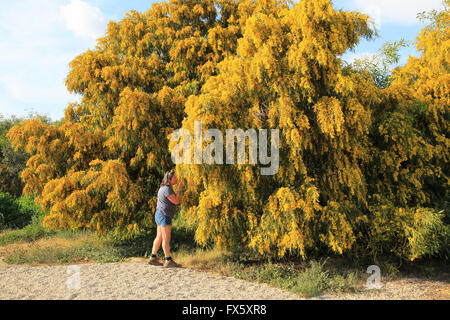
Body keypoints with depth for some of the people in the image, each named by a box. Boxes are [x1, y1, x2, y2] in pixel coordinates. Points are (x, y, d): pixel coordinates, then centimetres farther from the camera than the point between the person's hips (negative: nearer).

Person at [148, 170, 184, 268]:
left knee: (159, 238, 13)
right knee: (166, 239, -7)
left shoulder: (165, 188, 16)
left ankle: (153, 258, 18)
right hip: (164, 215, -11)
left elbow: (178, 200, 17)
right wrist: (179, 189, -10)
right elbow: (176, 201, -16)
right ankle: (168, 261, -4)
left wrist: (178, 188, 9)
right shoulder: (167, 189, -17)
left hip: (160, 215, 11)